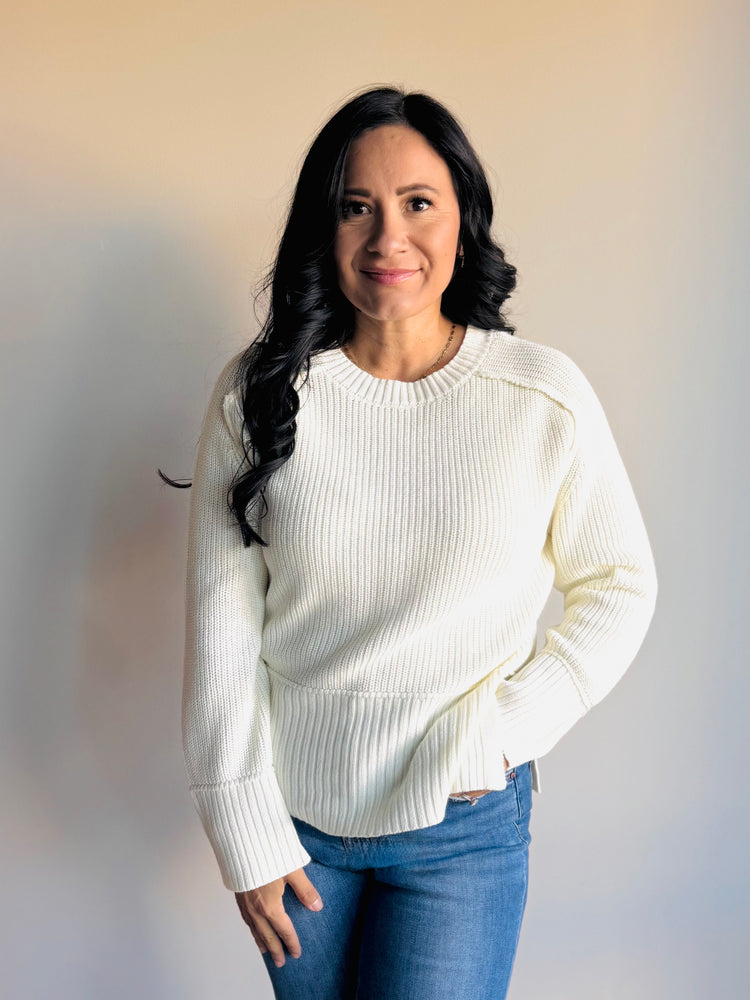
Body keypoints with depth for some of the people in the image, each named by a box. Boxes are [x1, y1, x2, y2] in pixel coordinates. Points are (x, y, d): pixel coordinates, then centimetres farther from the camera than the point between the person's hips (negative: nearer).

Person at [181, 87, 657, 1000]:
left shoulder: (544, 398, -10)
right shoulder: (257, 394, -8)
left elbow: (619, 585, 0)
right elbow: (219, 617, -5)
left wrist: (506, 728, -10)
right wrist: (244, 828, -5)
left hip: (462, 823, -1)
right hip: (290, 812, 2)